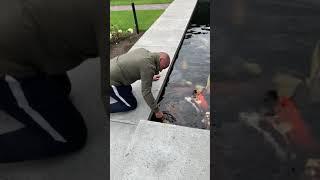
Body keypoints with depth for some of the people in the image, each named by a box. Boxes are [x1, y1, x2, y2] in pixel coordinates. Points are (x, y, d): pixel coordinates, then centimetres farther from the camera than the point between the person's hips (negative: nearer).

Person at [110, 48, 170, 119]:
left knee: (128, 89, 27)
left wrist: (150, 77, 37)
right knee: (131, 105, 1)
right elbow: (146, 92, -21)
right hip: (111, 81, -9)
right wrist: (156, 111, -11)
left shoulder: (144, 51, 4)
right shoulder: (149, 66, -22)